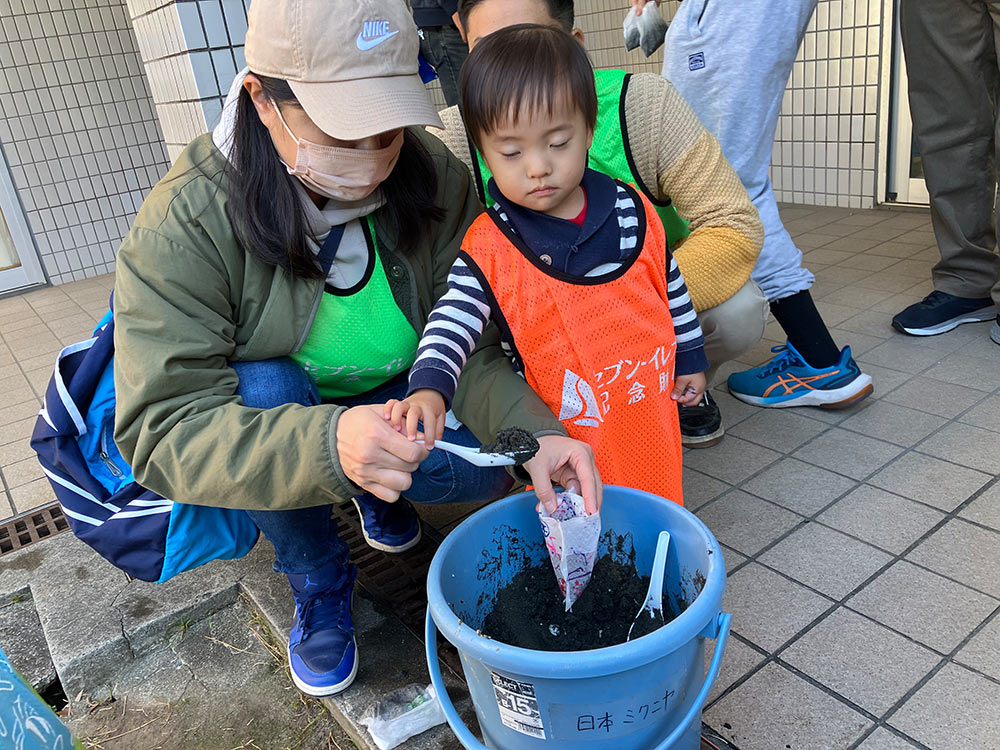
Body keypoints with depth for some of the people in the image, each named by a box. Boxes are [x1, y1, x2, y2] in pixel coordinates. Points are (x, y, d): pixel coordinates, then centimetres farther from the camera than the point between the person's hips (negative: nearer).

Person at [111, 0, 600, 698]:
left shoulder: (434, 178, -18)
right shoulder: (183, 225, -28)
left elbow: (470, 345, -18)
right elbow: (163, 430, -33)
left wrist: (535, 432, -38)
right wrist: (327, 444, -51)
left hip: (396, 405, 2)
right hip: (261, 410, -1)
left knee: (492, 463, -22)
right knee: (264, 389, -34)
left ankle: (378, 494, 14)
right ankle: (319, 585, -5)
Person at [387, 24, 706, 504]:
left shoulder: (634, 213, -5)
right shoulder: (488, 248, -14)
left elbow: (671, 289, 8)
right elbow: (452, 322, -19)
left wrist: (690, 359, 16)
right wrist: (429, 388, -37)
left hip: (651, 413, 3)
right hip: (561, 435, -2)